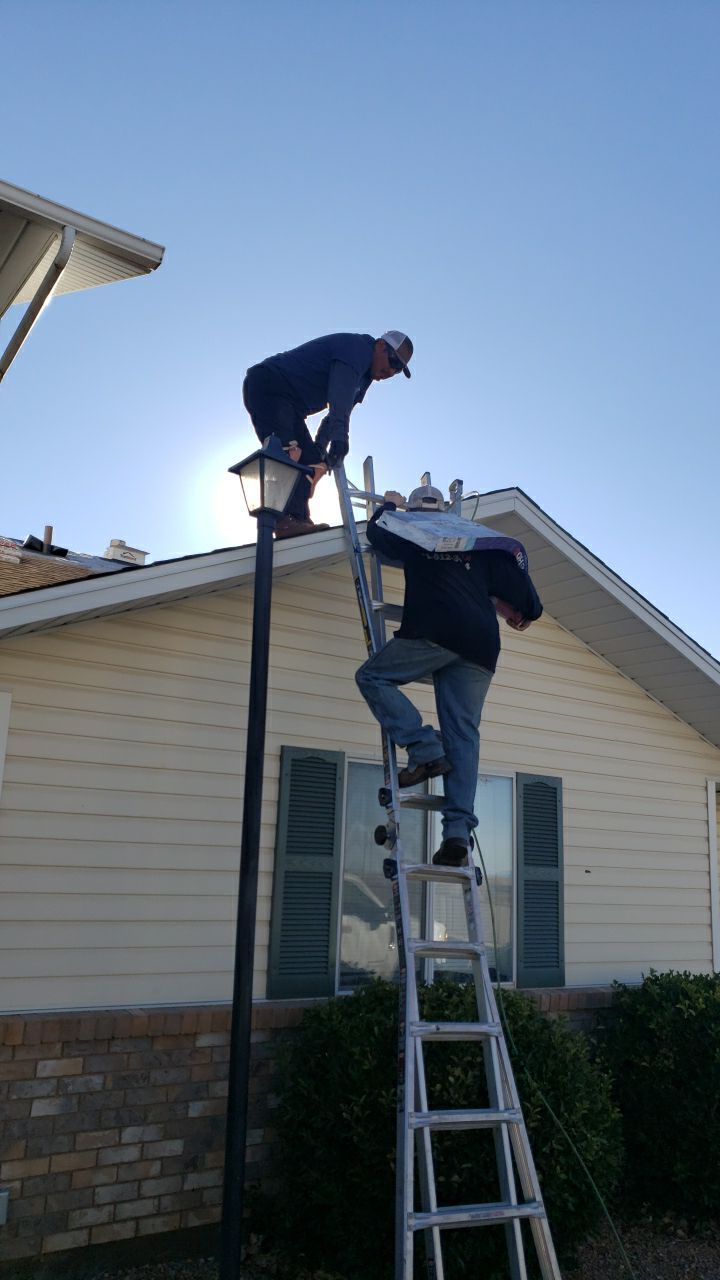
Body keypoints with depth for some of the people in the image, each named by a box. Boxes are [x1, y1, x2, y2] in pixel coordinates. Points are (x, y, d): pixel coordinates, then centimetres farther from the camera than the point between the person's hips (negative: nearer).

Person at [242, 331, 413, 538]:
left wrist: (319, 450, 4)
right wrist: (339, 441, -36)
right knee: (285, 453, -26)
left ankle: (299, 521, -6)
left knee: (310, 460, 2)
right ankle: (285, 520, -37)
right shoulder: (355, 347, -12)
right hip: (266, 386, -11)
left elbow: (336, 414, 17)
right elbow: (339, 402, -27)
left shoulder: (363, 376, 20)